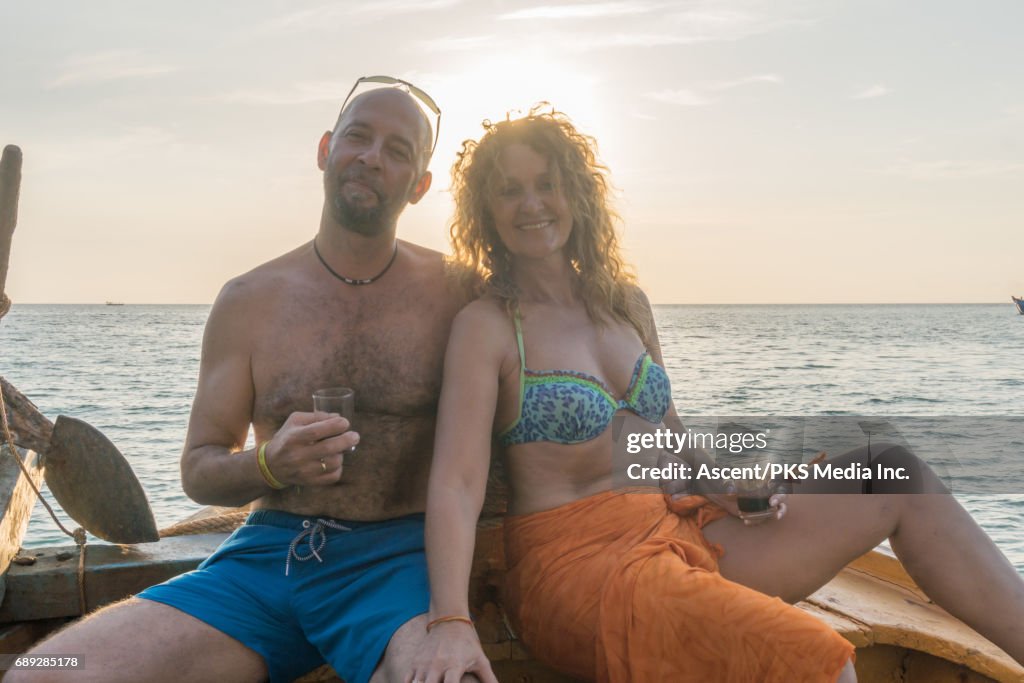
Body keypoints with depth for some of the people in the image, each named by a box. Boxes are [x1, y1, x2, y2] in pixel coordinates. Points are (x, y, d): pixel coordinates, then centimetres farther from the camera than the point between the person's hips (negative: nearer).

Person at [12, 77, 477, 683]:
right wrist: (271, 465, -12)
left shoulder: (453, 293, 2)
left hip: (397, 558, -2)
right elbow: (198, 470, 10)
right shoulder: (248, 301, 7)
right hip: (266, 553, 3)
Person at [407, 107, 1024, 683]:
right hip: (579, 563, -6)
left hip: (675, 531, 7)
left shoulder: (627, 304, 11)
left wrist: (719, 485, -1)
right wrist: (452, 623, -29)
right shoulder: (486, 327, -8)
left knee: (899, 477, -2)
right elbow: (457, 483, -17)